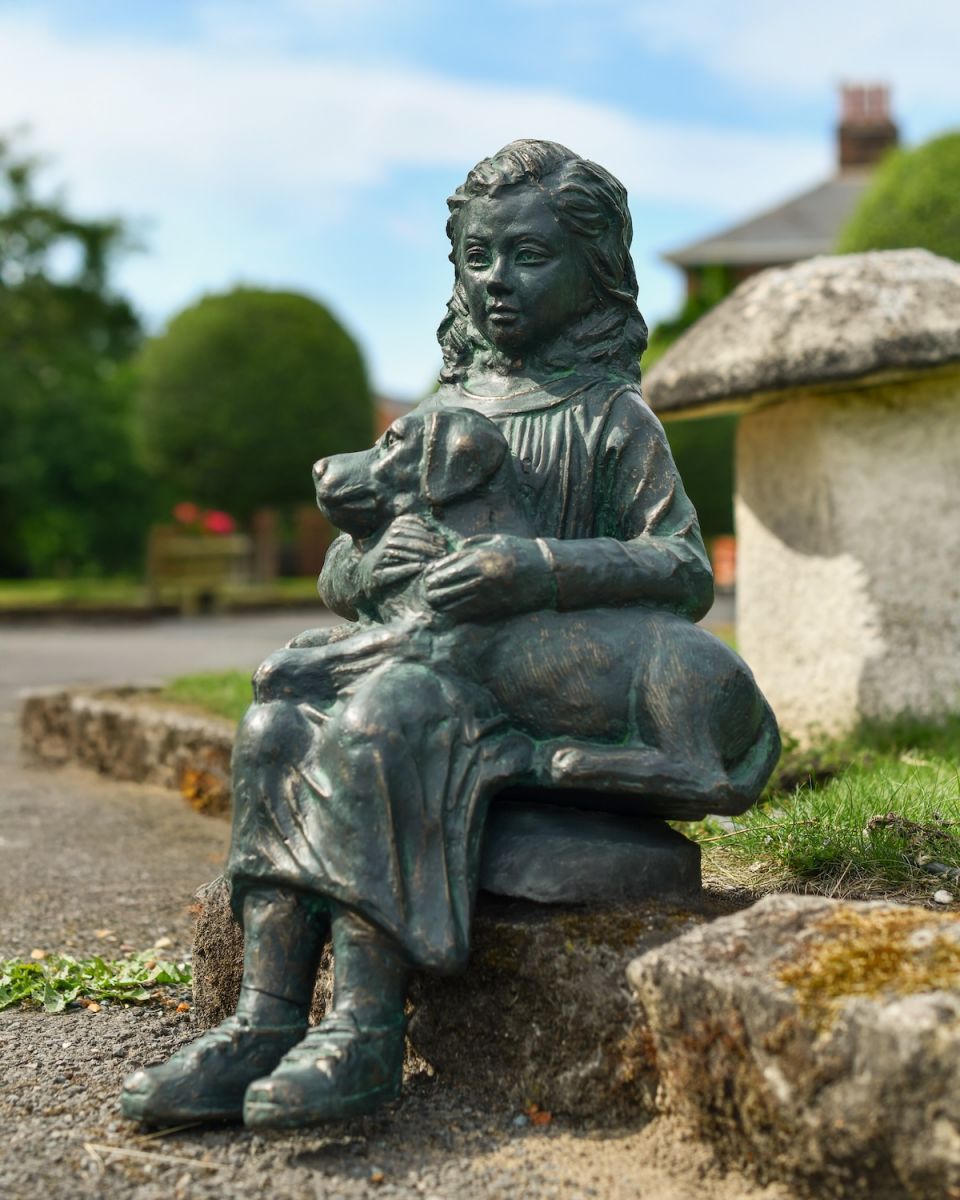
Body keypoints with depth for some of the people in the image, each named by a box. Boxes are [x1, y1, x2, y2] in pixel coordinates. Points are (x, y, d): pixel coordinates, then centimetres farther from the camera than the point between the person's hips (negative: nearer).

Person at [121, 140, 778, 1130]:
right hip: (418, 648, 6)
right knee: (276, 724, -22)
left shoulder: (611, 417, 5)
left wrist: (534, 568, -22)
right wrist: (365, 569, -8)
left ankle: (365, 1029, -32)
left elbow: (687, 572, -8)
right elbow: (335, 578, 18)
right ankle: (267, 1015, -26)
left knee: (379, 725, -33)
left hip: (546, 667, -5)